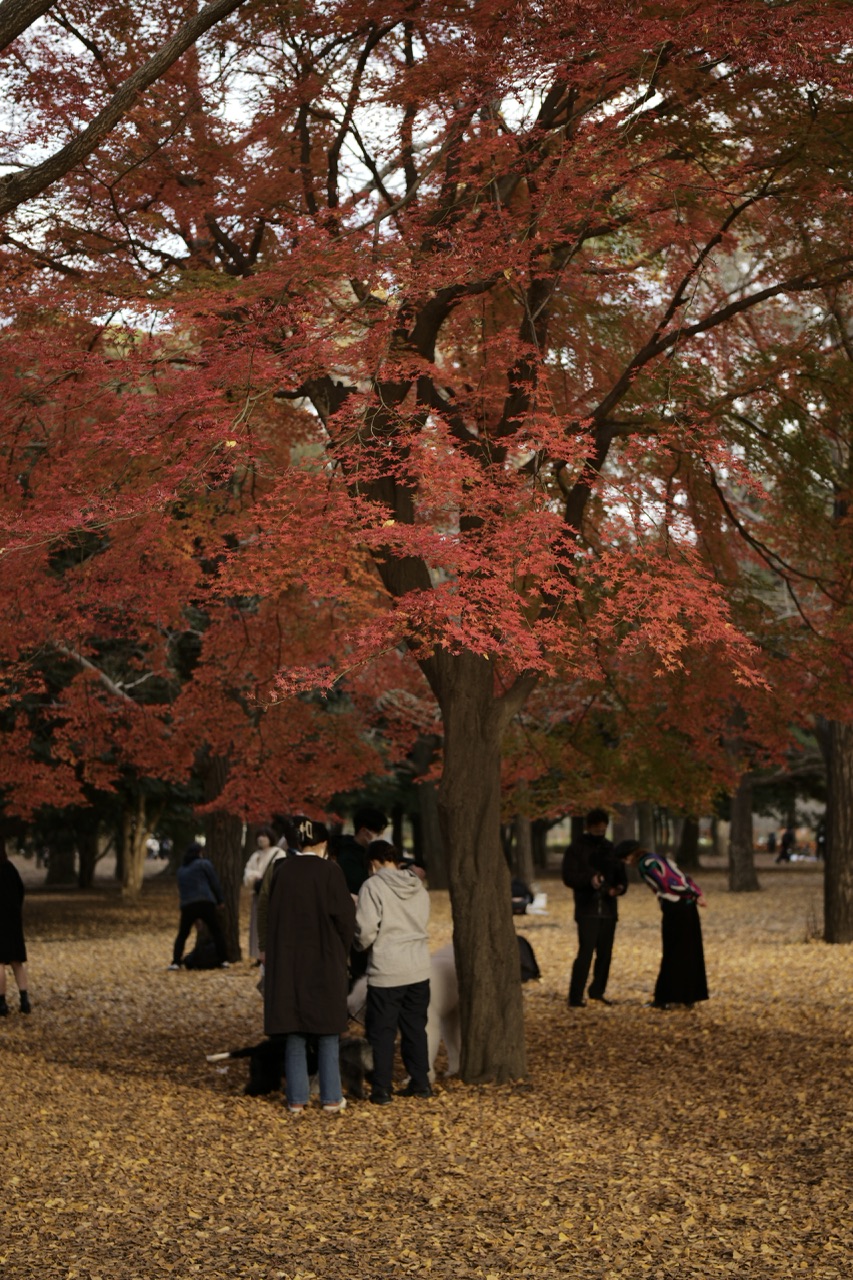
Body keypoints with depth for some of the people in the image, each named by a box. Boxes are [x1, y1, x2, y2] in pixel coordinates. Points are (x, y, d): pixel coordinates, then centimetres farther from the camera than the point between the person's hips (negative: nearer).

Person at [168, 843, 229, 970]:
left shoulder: (181, 870, 19)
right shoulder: (204, 863, 4)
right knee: (217, 932, 7)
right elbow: (214, 882, 2)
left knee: (182, 934, 14)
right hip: (205, 903, -4)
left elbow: (180, 889, 19)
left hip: (187, 906, 4)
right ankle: (222, 961, 3)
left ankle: (176, 962, 1)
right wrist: (220, 900, 11)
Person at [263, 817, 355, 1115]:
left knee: (294, 1034, 9)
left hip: (288, 961, 3)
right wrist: (342, 953, 7)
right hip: (324, 961, -3)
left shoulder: (282, 871, 0)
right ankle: (331, 1098, 10)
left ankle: (297, 1100, 10)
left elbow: (273, 916, 7)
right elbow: (345, 916, -8)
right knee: (327, 1033, 7)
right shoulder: (329, 871, -10)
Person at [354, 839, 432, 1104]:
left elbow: (366, 929, -16)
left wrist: (362, 945, 5)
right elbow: (421, 925, 9)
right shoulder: (419, 888, 8)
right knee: (415, 1028, 16)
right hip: (419, 970, 5)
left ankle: (382, 1089, 6)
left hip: (386, 971, -5)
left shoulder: (374, 886, -11)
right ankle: (420, 1083, 20)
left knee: (382, 1032, 4)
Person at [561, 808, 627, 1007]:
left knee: (605, 953, 10)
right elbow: (568, 877, -10)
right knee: (585, 953, -13)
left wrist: (620, 887, -8)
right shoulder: (576, 849, -1)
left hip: (608, 909, 6)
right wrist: (589, 880, -30)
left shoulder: (610, 849, 14)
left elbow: (621, 875, 16)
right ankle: (575, 998, -12)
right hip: (587, 910, -6)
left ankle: (597, 991, 23)